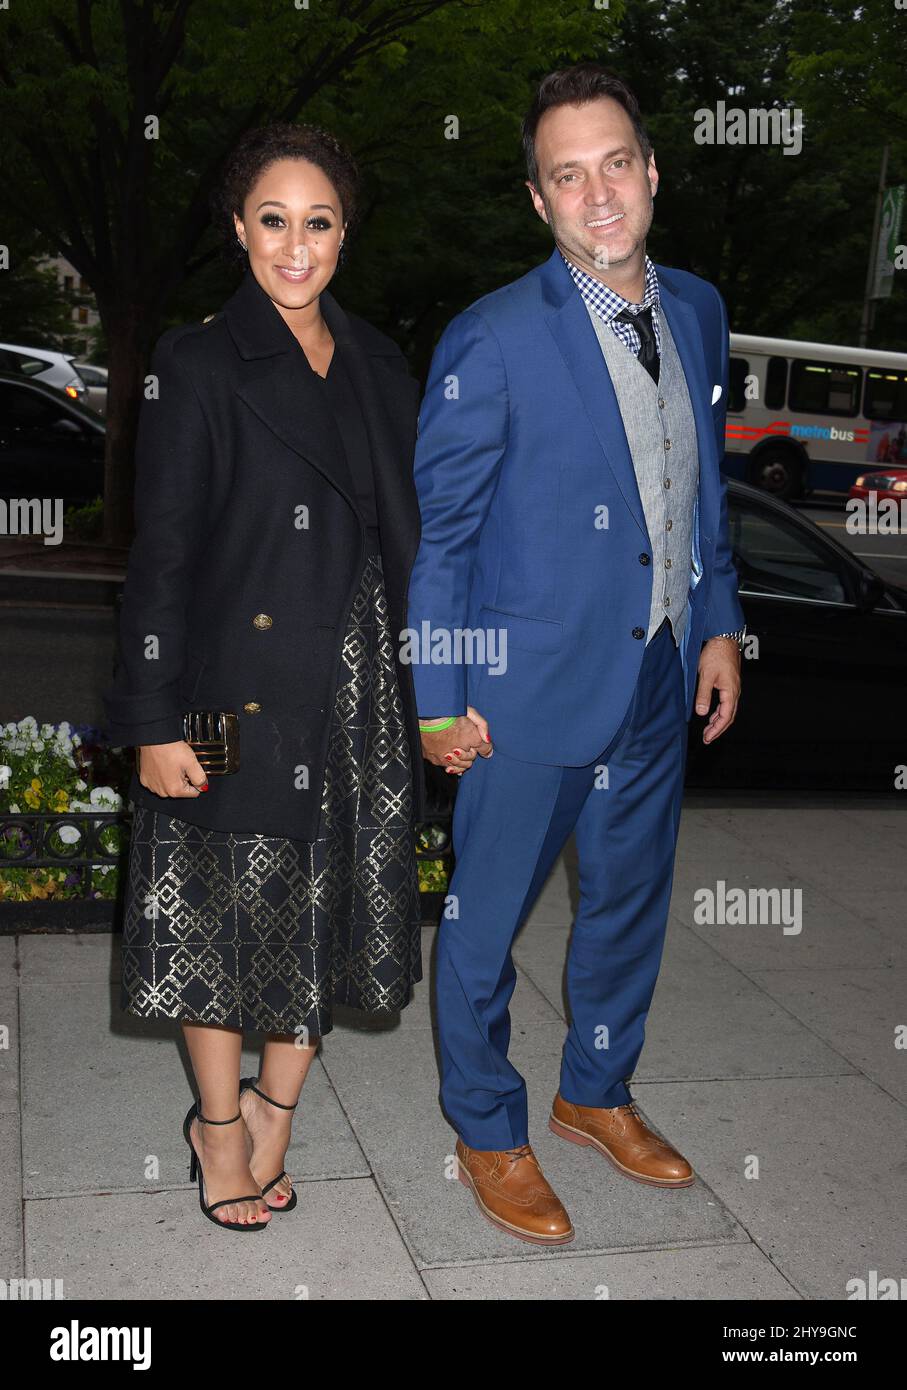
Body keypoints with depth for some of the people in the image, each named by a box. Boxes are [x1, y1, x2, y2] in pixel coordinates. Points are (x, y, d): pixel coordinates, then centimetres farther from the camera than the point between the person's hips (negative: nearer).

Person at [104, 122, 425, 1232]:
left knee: (329, 914, 12)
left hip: (357, 689, 5)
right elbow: (160, 553, -9)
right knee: (229, 916, 7)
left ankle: (272, 1109, 32)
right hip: (241, 691, -5)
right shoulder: (197, 364, -7)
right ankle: (221, 1127, 29)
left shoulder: (374, 362, 9)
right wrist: (154, 721, -12)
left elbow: (406, 535, 13)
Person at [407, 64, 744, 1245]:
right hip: (534, 687, -6)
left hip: (661, 680, 6)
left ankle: (597, 1094, 45)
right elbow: (437, 529, -12)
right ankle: (488, 1133, 34)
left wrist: (719, 623, 9)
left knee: (631, 905, 21)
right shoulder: (492, 341, -17)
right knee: (488, 921, 10)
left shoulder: (698, 310, 2)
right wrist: (440, 700, -11)